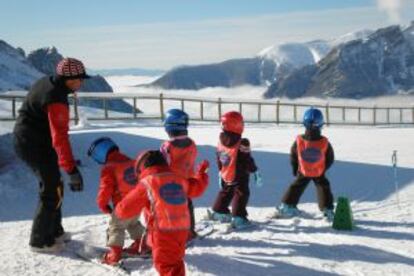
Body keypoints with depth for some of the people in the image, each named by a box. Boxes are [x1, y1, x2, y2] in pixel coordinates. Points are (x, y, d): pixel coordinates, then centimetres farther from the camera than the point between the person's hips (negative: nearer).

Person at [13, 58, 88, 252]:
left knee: (51, 186, 19)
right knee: (53, 192, -3)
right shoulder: (56, 99, -27)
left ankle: (54, 231, 32)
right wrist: (71, 170, -34)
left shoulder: (47, 83, 4)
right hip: (35, 146, -10)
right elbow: (60, 137, -33)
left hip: (28, 140, 10)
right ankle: (40, 241, 8)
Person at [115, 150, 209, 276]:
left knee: (166, 266, -4)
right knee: (176, 262, 22)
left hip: (163, 232, -7)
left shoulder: (146, 183, -6)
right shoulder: (179, 179, 10)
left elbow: (126, 209, -3)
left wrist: (118, 209, 21)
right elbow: (197, 187, 28)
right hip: (182, 229, 7)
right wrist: (201, 172, 47)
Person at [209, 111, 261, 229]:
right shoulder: (242, 144, -23)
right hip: (239, 177, -6)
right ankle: (238, 218, -6)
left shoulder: (221, 143, -3)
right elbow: (248, 161, -19)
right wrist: (255, 172, -9)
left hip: (226, 177, 7)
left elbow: (219, 161, 8)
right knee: (241, 195, 1)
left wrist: (220, 172, 20)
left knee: (224, 194, 23)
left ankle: (219, 212, 34)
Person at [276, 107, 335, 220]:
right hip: (319, 173, -1)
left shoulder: (299, 141, -24)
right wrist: (323, 169, 8)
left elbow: (293, 155, -8)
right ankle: (328, 210, 10)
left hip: (303, 172, 1)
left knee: (295, 188, 17)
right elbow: (330, 159, -10)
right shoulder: (325, 143, -25)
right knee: (324, 189, 13)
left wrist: (295, 168, 9)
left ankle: (287, 206, 23)